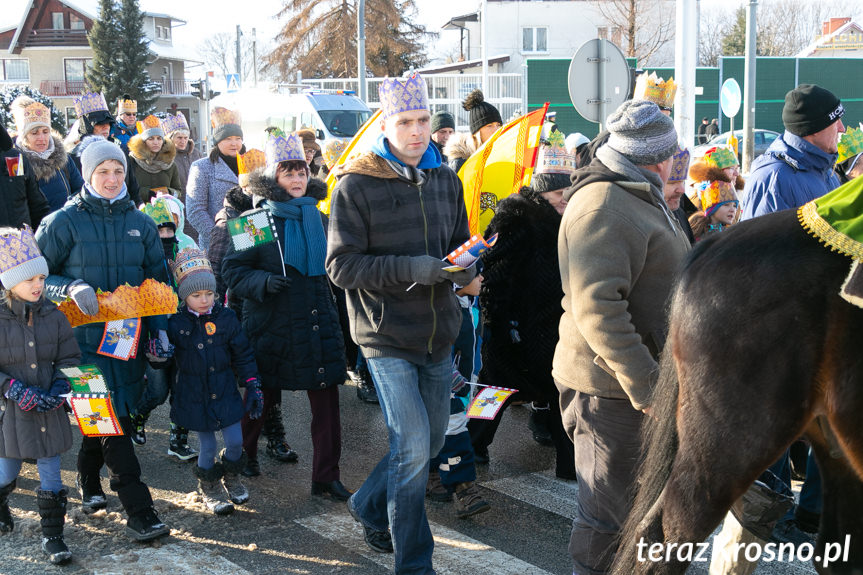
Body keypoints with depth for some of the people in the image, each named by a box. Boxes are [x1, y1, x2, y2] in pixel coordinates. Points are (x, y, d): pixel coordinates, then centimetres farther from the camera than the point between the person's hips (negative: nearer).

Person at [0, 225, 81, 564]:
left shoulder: (54, 316, -2)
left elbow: (70, 357, 4)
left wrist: (60, 386, -12)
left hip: (49, 410, 2)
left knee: (51, 476, 6)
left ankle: (52, 536, 18)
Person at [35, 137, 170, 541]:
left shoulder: (139, 223, 9)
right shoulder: (63, 222, -3)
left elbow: (158, 278, 14)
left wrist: (159, 327, 4)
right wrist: (71, 288, -21)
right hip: (86, 337, -4)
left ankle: (88, 481, 39)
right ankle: (139, 511, -5)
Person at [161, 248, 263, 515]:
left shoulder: (226, 318, -3)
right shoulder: (176, 324, -8)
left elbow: (243, 354, 3)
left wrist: (253, 386, 2)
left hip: (225, 393, 2)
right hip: (194, 399, -2)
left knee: (235, 442, 2)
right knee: (207, 447, 5)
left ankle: (230, 475, 33)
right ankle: (209, 486, 31)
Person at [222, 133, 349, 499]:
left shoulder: (317, 217, 9)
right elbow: (232, 270, -8)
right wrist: (263, 281, -23)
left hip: (318, 322, 4)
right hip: (272, 326, -3)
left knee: (327, 399, -2)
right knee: (263, 395, 13)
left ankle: (326, 476, 9)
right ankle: (245, 451, 39)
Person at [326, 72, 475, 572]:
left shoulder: (445, 179, 7)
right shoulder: (356, 185, -10)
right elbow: (342, 265, -13)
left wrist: (464, 268, -9)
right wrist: (412, 269, -24)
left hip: (439, 334, 6)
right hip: (387, 335, -6)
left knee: (432, 440, 16)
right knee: (413, 447, -9)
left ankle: (370, 507, 41)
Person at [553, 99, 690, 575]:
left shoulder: (639, 197, 17)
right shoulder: (602, 208, -20)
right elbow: (596, 308, -29)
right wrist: (644, 384, -28)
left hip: (643, 378, 11)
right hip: (611, 388, -11)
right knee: (609, 510, 1)